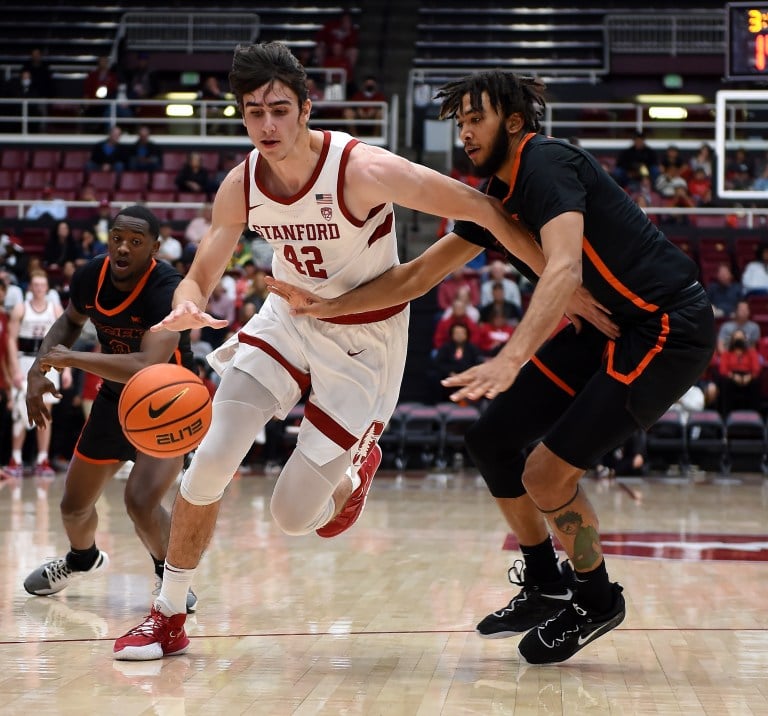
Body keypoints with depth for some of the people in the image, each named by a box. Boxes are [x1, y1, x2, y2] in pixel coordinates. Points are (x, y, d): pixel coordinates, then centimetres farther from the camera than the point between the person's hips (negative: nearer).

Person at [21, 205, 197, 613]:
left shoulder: (168, 291, -31)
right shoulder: (91, 277, -12)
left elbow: (148, 367, -44)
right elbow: (71, 321, 12)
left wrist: (72, 358, -36)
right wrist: (39, 369, -3)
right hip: (115, 399, 6)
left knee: (141, 499, -27)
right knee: (74, 504, 16)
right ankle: (82, 559, 52)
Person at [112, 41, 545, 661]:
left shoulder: (361, 170, -28)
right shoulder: (242, 186, -11)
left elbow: (479, 206, -24)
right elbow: (200, 277, -2)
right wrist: (187, 308, -29)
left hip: (365, 343, -4)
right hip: (291, 318, 4)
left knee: (293, 515, -6)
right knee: (210, 461, -10)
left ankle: (355, 468, 31)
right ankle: (169, 618, 8)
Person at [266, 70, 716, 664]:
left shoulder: (547, 164, -19)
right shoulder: (498, 196, 11)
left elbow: (564, 269, -35)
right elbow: (418, 274, 16)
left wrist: (510, 360, -47)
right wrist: (329, 307, 8)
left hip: (666, 328, -10)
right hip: (603, 326, 10)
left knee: (547, 473, -15)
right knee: (493, 439, 9)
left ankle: (597, 600, 11)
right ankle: (547, 586, 25)